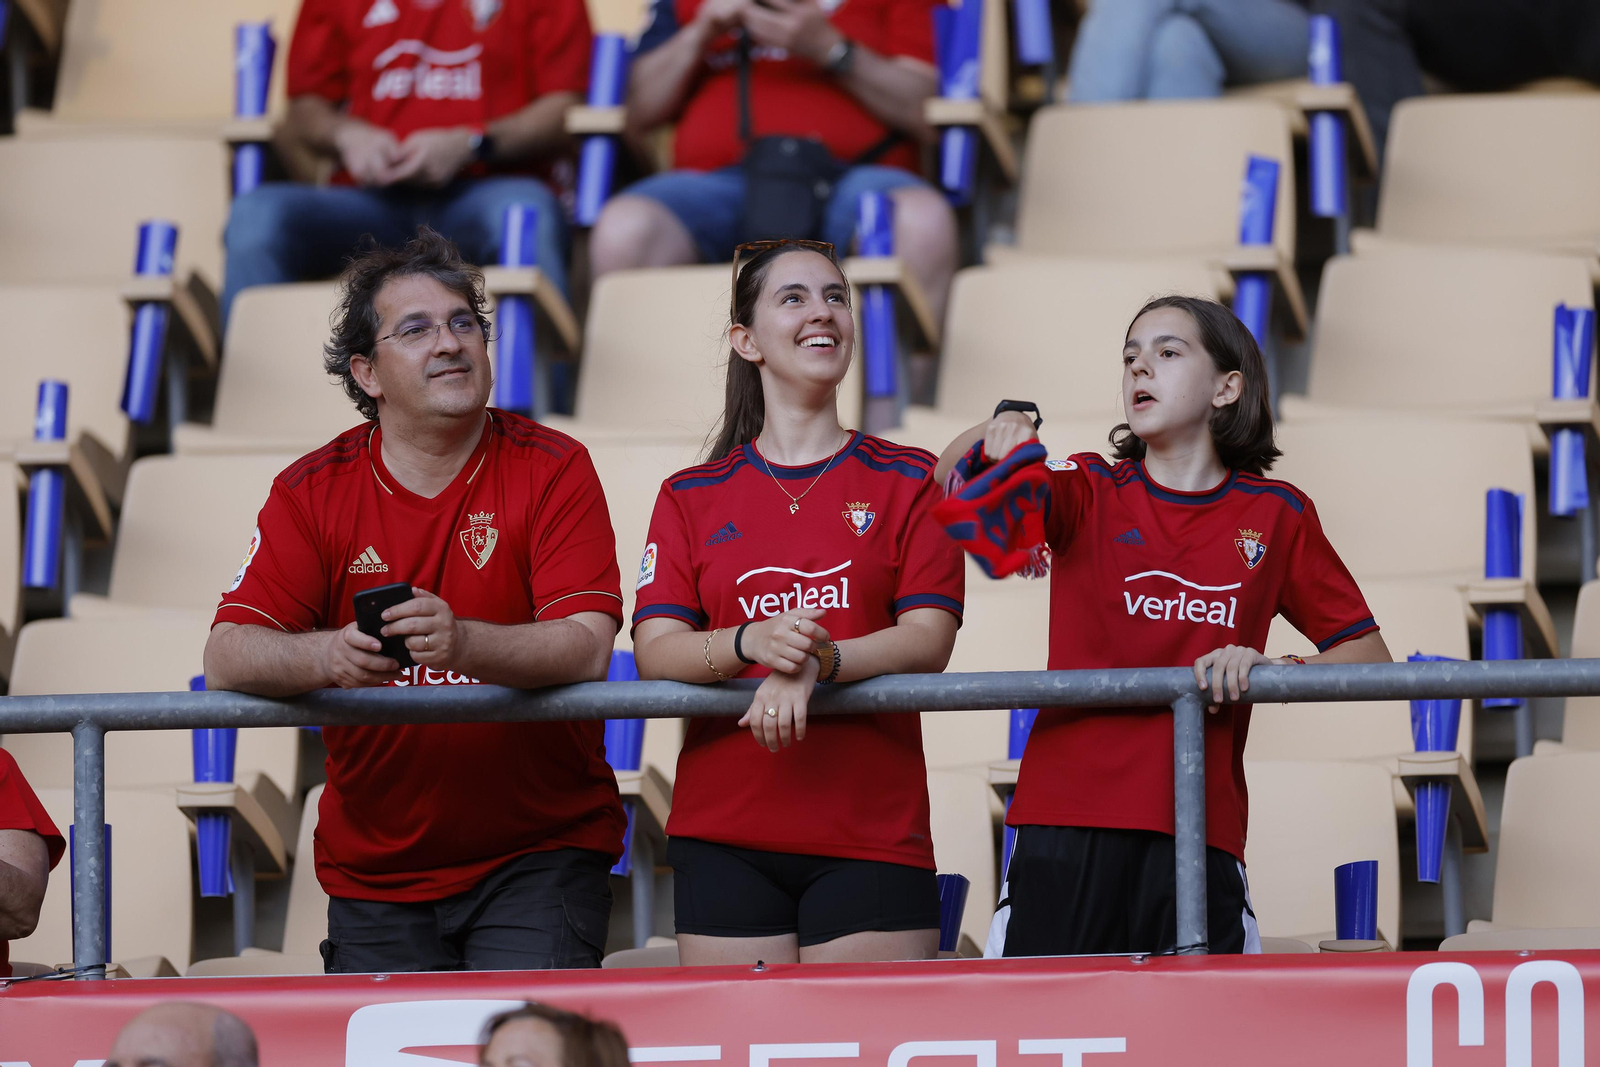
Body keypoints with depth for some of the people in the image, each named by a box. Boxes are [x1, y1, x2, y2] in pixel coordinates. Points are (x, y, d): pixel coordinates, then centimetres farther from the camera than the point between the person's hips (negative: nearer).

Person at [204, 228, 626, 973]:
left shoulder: (552, 470, -2)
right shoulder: (313, 490, 3)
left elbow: (587, 649, -14)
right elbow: (228, 658, -5)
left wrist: (461, 642, -32)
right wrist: (328, 656, -26)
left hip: (539, 850, -2)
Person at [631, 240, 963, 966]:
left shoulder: (909, 483, 10)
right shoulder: (692, 498, 13)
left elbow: (929, 639, -1)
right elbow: (654, 653, 1)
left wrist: (817, 663, -19)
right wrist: (751, 644, -20)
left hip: (872, 842, -1)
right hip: (724, 841, 1)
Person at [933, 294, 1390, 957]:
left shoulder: (1276, 515, 12)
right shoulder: (1087, 493, 12)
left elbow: (1369, 655, 12)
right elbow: (953, 480, -4)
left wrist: (1268, 669, -6)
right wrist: (996, 438, -27)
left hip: (1198, 833, 0)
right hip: (1065, 823, 0)